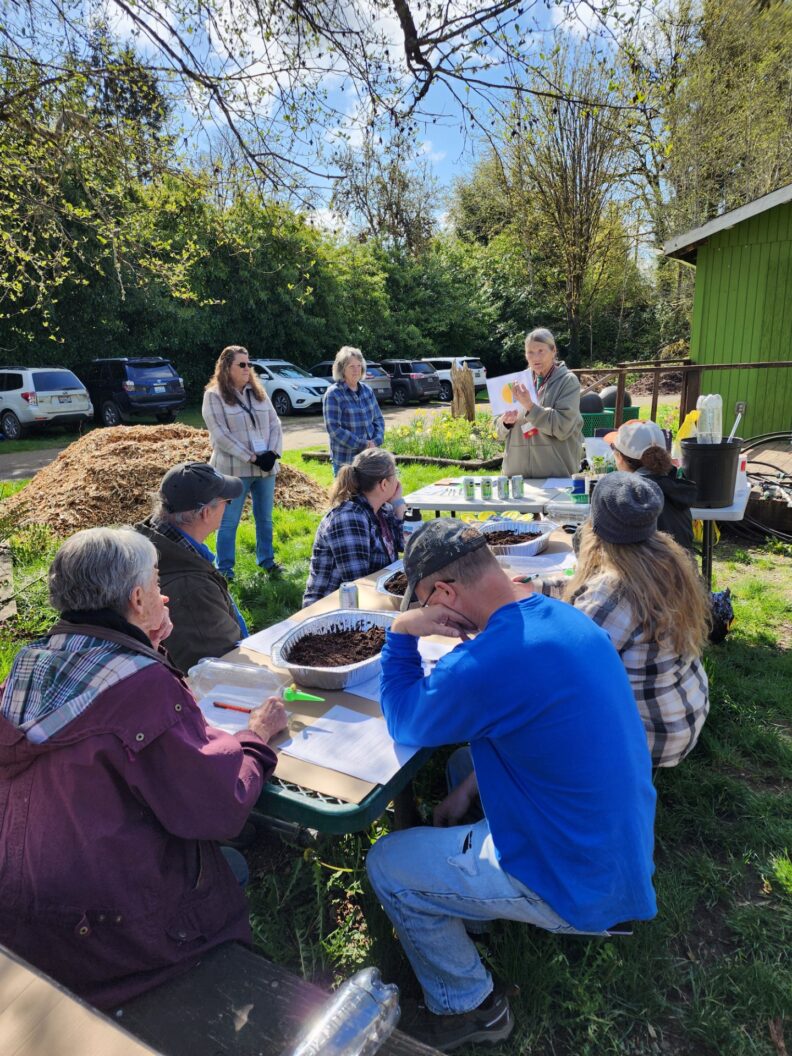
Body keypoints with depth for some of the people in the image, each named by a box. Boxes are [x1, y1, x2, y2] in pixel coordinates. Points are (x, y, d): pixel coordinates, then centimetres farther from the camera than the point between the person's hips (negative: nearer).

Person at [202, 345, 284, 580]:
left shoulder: (258, 392, 12)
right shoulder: (214, 396, -5)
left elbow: (275, 424, 9)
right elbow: (221, 435, -13)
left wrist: (273, 452, -8)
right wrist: (252, 458, -17)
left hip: (266, 467, 5)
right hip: (234, 470, -5)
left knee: (265, 519, 15)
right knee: (229, 522, 2)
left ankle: (267, 560, 29)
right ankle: (224, 570, 12)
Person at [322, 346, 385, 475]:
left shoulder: (367, 390, 8)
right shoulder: (333, 394, -10)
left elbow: (378, 418, 13)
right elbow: (334, 428, -15)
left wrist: (376, 441, -6)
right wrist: (362, 445, -17)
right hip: (345, 460, -5)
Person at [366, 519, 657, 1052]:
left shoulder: (487, 664, -32)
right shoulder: (566, 618, -4)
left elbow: (404, 723, -11)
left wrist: (402, 633, -7)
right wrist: (468, 788, 6)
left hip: (578, 886, -8)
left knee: (386, 864, 3)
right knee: (471, 757, 25)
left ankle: (468, 1007, 22)